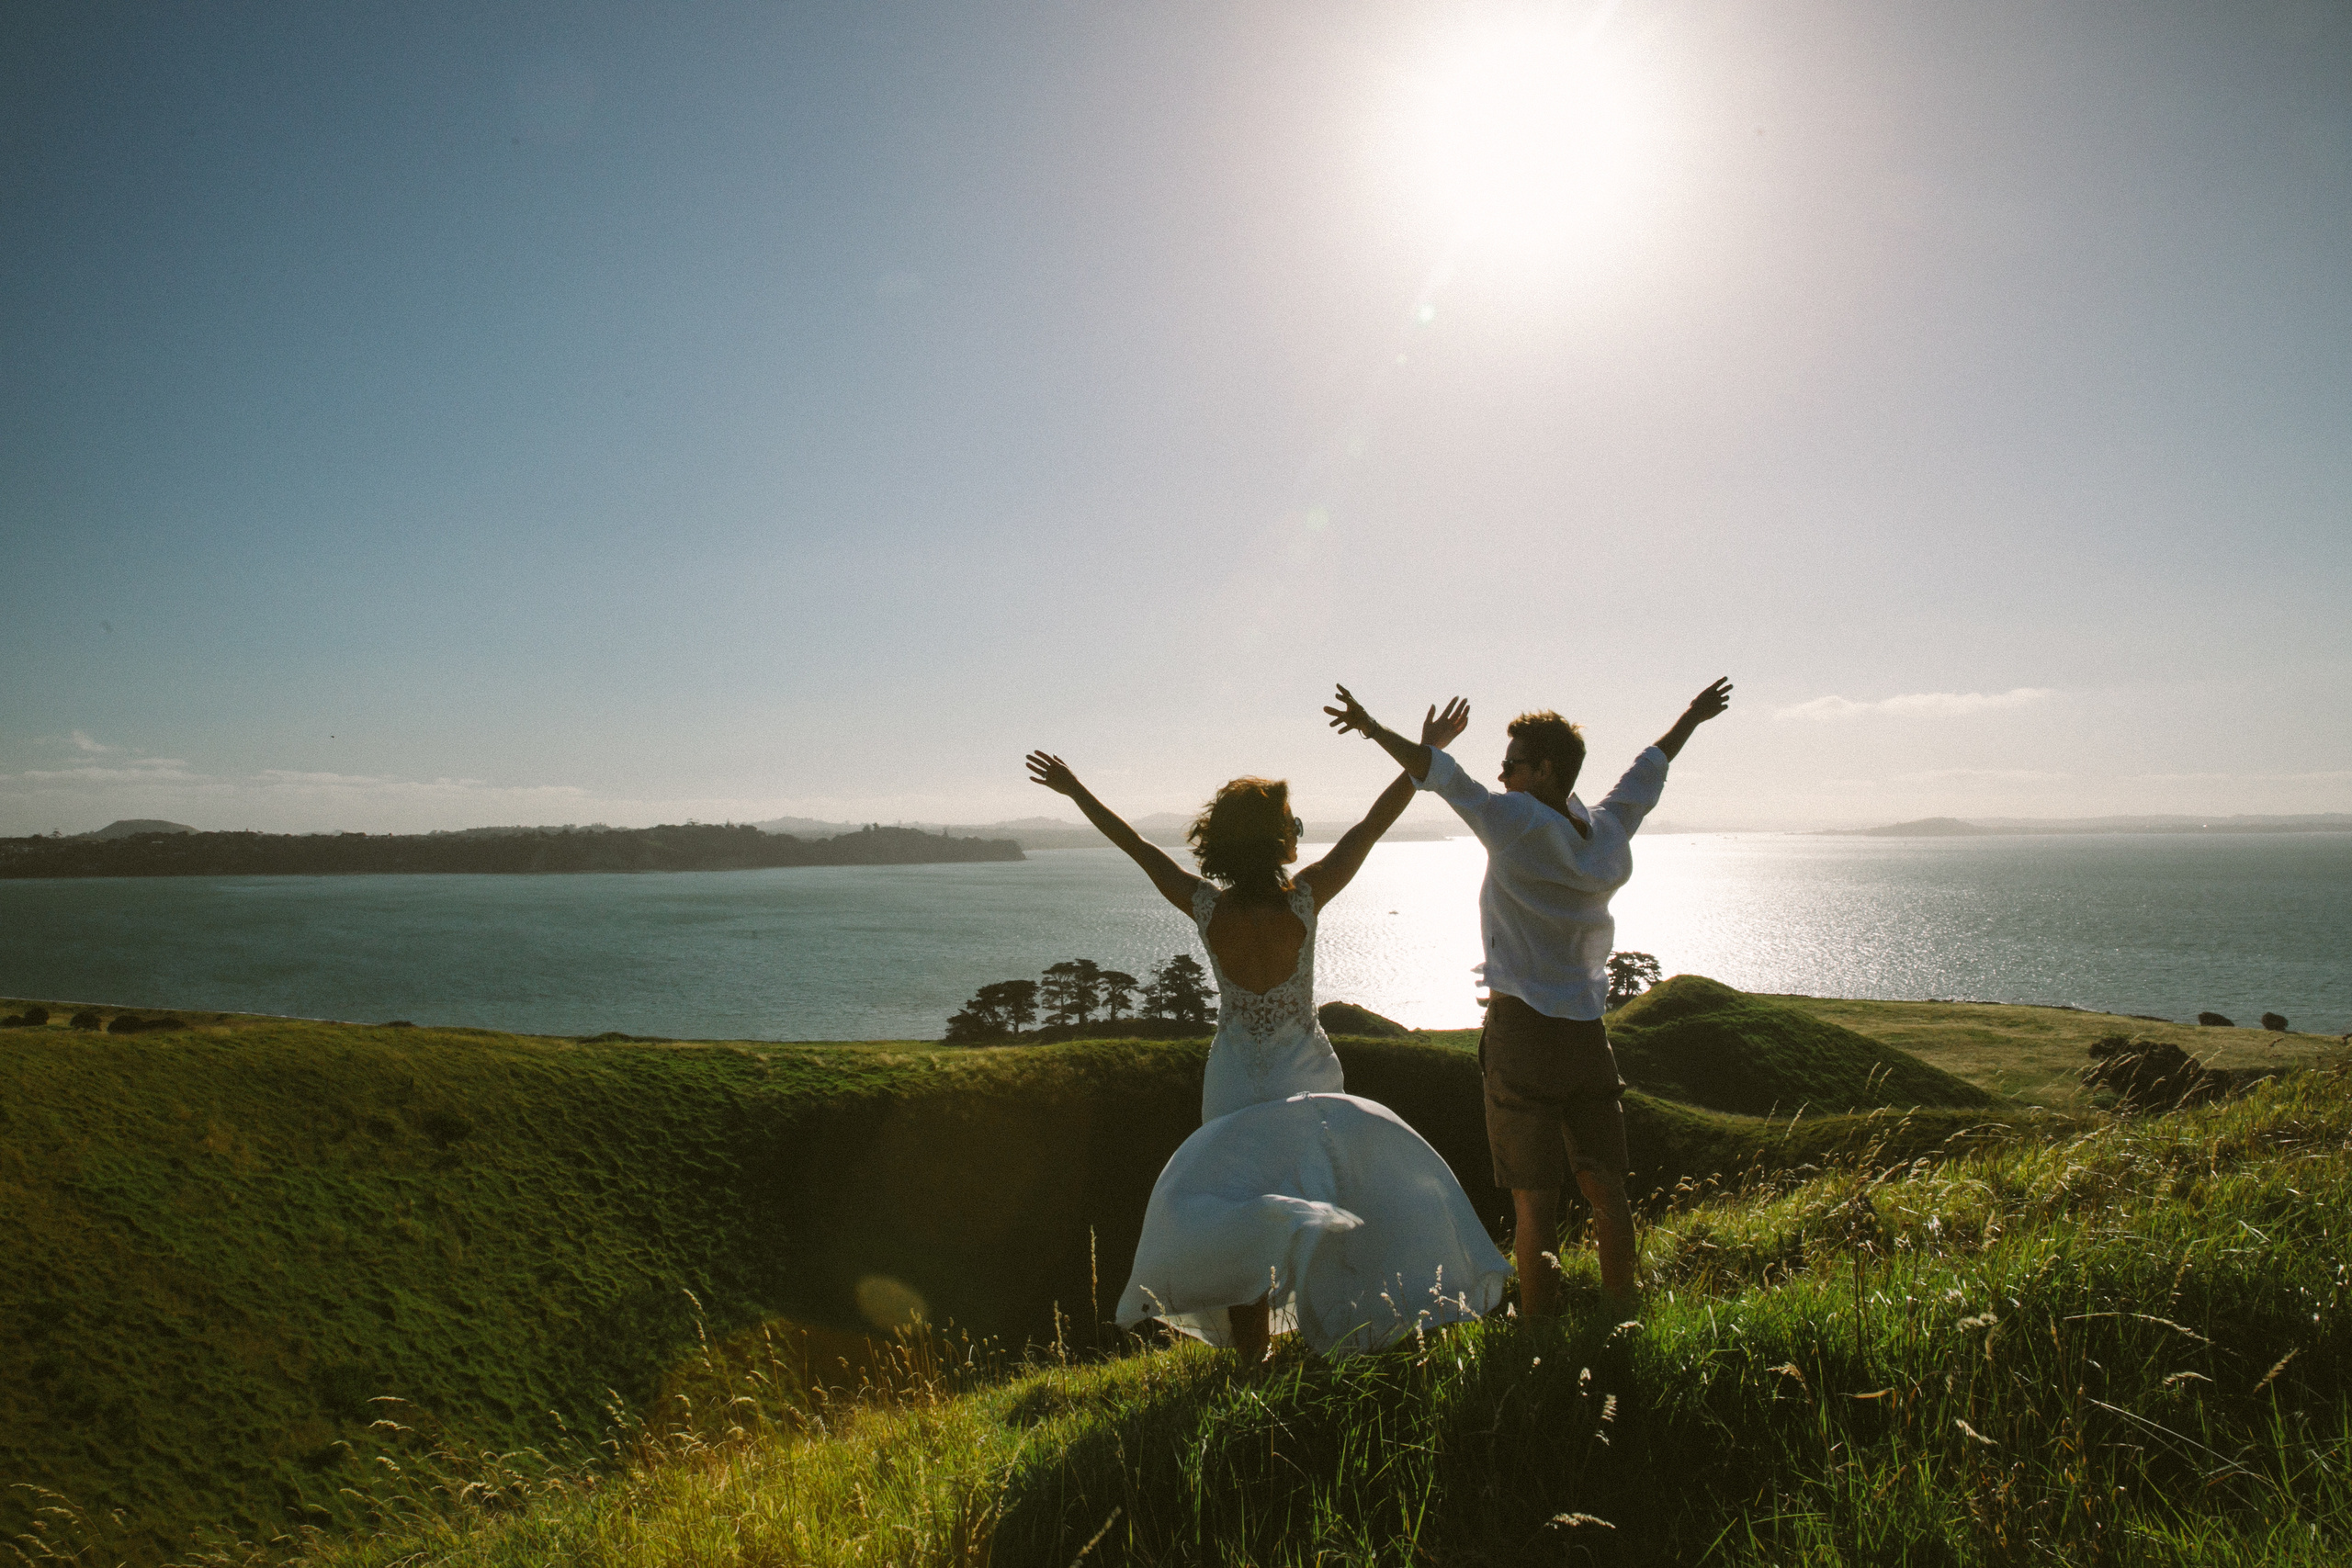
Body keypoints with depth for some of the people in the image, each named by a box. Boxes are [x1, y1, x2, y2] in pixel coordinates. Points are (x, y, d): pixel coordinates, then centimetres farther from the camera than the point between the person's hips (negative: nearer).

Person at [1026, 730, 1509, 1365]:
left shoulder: (1205, 907, -16)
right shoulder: (1303, 900, -20)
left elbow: (1136, 845, -3)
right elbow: (1373, 824, -14)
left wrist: (1075, 789, 9)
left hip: (1236, 1085, 2)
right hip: (1306, 1079, -2)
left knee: (1240, 1236, 12)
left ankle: (1251, 1360, 12)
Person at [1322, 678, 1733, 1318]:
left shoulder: (1523, 826, -12)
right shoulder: (1607, 833, 8)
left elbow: (1444, 777, -14)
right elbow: (1647, 772, 24)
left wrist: (1375, 728, -6)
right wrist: (1691, 718, 40)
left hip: (1522, 1030, -6)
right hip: (1587, 1028, 6)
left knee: (1535, 1200, 0)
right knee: (1606, 1189, 13)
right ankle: (1621, 1315, 23)